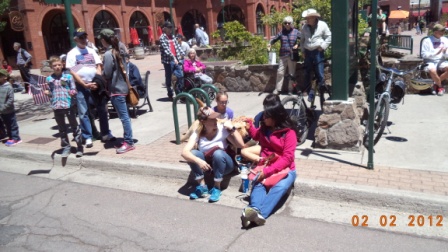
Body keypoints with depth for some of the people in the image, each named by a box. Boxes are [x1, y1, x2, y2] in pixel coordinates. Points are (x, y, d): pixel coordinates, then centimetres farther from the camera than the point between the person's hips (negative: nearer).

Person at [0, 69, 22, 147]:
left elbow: (11, 99, -18)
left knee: (12, 125, 5)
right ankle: (11, 137, 29)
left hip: (9, 111, -7)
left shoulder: (8, 87, -16)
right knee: (7, 125, 17)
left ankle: (15, 138, 16)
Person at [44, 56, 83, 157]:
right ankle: (66, 147, 24)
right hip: (56, 107, 3)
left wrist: (73, 92, -21)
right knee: (62, 129, 13)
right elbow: (49, 93, 13)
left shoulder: (68, 76, -1)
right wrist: (47, 93, -8)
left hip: (68, 105, -3)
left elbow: (73, 90, 0)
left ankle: (79, 147, 14)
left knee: (74, 126, 6)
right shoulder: (49, 79, 6)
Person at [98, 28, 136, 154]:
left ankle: (129, 143, 1)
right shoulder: (117, 51, 10)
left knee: (124, 116, -5)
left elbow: (106, 74, -16)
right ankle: (127, 139, 22)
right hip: (122, 86, 9)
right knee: (124, 115, 14)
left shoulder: (108, 54, -15)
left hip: (116, 89, -9)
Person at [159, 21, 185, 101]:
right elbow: (166, 49, -19)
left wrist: (182, 54, -4)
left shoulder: (172, 36, 15)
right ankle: (170, 95, 14)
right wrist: (173, 57, -30)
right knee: (168, 78, 4)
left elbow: (177, 46, 11)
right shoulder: (163, 37, -7)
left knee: (181, 76, 1)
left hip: (176, 59, 6)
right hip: (168, 60, -6)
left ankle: (179, 93, 14)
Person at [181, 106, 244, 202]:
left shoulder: (222, 129, -16)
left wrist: (232, 129, -26)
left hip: (223, 164, -1)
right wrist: (198, 161, -44)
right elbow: (184, 152, -26)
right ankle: (202, 186, -13)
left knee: (218, 153, -34)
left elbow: (241, 145, -18)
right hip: (207, 164, 2)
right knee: (193, 153, -26)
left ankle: (217, 188, -18)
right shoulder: (198, 133, -14)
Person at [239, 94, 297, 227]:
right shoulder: (264, 128, 8)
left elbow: (287, 158, -19)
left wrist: (268, 171, -27)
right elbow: (256, 136, 33)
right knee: (258, 183, -29)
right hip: (266, 167, 4)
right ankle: (254, 210, -55)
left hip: (285, 169, -4)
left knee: (280, 187, -36)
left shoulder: (289, 132, -11)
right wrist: (249, 124, 17)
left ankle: (260, 214, -56)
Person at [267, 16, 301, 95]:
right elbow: (274, 39, 11)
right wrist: (270, 43, -8)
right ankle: (278, 89, 9)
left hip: (292, 55, -1)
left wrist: (298, 45, -10)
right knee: (280, 72, 0)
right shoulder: (281, 32, 4)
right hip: (283, 55, 1)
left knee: (292, 73, 6)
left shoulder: (296, 32, 1)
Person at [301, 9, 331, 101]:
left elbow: (329, 37, 0)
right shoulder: (305, 27, 7)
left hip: (318, 52, -4)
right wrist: (302, 50, 9)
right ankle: (310, 92, 16)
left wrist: (323, 46, -9)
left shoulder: (322, 25, -3)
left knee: (319, 73, -8)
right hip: (307, 52, 4)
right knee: (307, 73, 6)